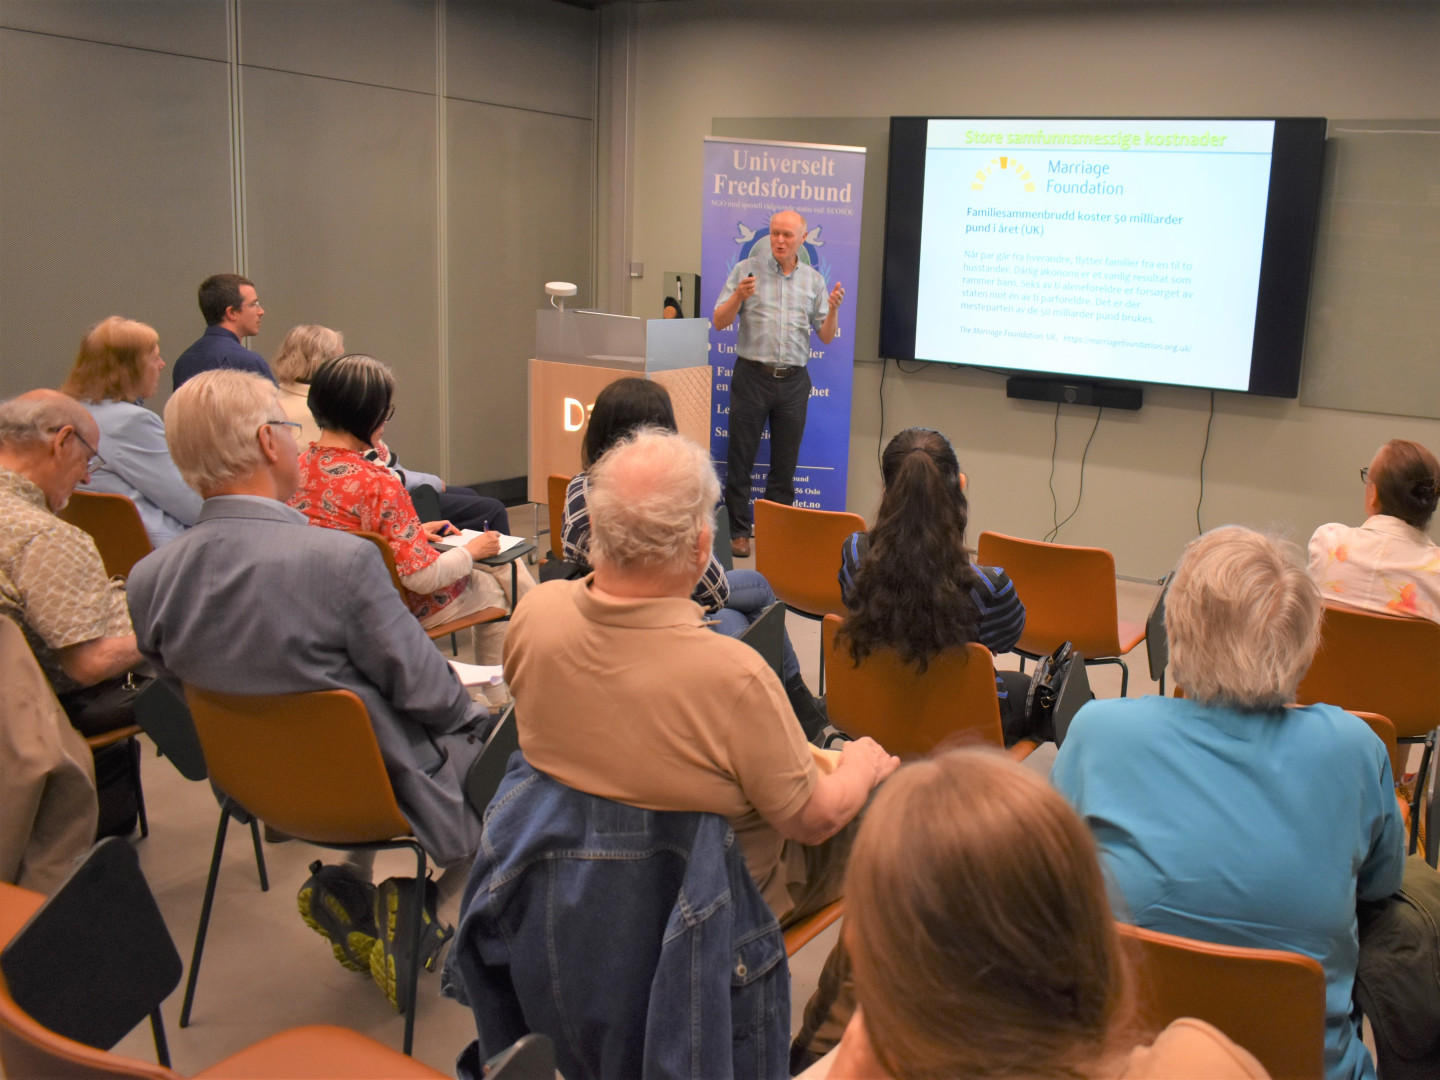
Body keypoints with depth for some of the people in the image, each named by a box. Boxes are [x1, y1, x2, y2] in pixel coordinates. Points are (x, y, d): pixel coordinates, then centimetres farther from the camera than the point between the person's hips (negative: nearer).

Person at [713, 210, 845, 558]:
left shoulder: (814, 280, 9)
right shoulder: (747, 269, 2)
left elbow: (826, 337, 8)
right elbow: (719, 322, -1)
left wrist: (833, 309, -11)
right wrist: (739, 297, -18)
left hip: (793, 381, 2)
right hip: (752, 374, -2)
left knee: (785, 461, 7)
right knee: (741, 456, 1)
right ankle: (738, 531, 10)